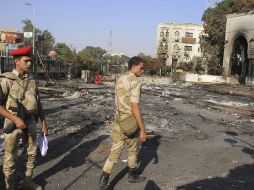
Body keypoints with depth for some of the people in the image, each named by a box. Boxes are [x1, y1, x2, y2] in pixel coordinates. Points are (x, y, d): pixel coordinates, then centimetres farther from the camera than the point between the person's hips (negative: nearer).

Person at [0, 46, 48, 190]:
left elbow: (39, 105, 11)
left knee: (32, 154, 14)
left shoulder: (32, 82, 6)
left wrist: (44, 124, 10)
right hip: (13, 124, -5)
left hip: (30, 123, 5)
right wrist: (15, 119, -24)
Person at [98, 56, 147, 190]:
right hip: (131, 123, -7)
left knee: (115, 151, 9)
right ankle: (133, 175, 35)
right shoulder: (135, 82, -18)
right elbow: (135, 107, -23)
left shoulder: (120, 80, 10)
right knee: (133, 150, 16)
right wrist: (143, 129, -20)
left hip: (118, 121, 7)